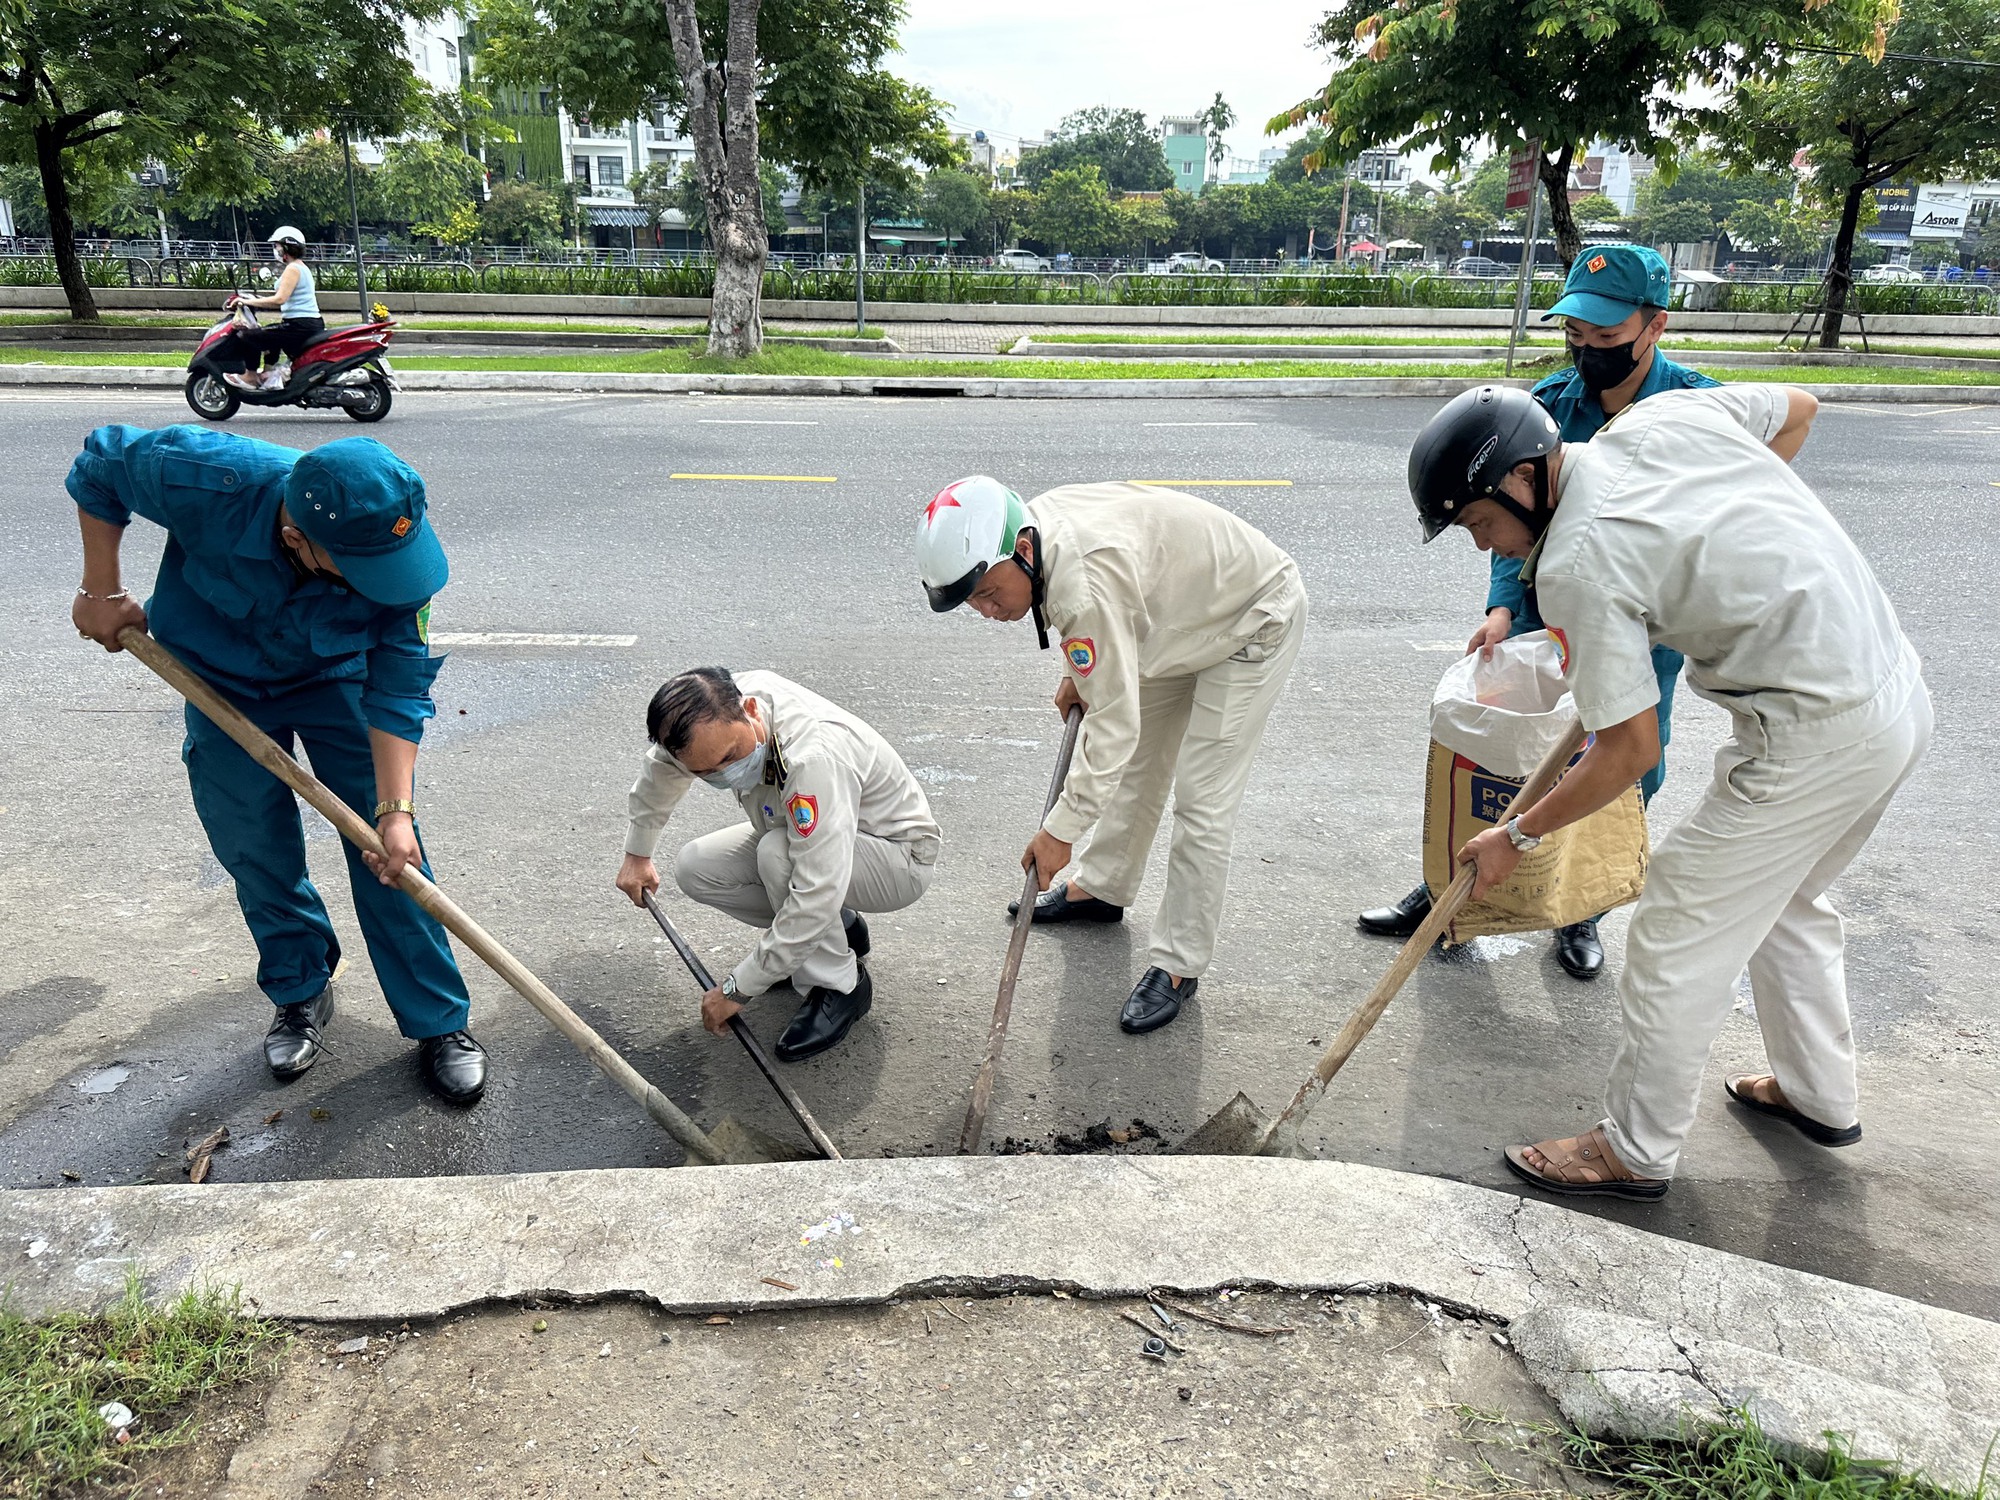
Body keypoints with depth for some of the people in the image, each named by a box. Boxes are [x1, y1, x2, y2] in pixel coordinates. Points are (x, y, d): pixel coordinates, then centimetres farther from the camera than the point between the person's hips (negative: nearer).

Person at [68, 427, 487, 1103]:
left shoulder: (394, 548, -34)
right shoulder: (208, 480, -37)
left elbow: (398, 689, -26)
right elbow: (98, 467, -14)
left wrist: (396, 810, -32)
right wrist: (102, 592, -11)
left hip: (335, 679, 0)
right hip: (223, 684, 1)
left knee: (390, 853, -5)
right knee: (257, 855, 6)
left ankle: (439, 1021, 7)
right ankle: (301, 995, 30)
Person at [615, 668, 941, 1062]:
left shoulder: (813, 757, -40)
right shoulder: (711, 716, -17)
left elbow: (816, 898, -41)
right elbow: (661, 767, 8)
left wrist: (736, 990, -32)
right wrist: (638, 853, 17)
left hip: (903, 858, -8)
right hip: (816, 835, 8)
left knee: (777, 853, -34)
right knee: (694, 869, -6)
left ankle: (839, 985, -12)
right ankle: (836, 928, 9)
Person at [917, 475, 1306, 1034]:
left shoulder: (1087, 584, -40)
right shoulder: (1036, 525, -13)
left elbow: (1113, 725, -36)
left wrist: (1059, 830, -30)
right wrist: (1080, 672, 8)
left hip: (1256, 620, -9)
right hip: (1189, 615, 9)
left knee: (1202, 803, -9)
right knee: (1137, 763, 19)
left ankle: (1178, 966, 3)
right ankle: (1102, 888, 37)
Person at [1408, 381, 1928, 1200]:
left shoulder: (1577, 565, -21)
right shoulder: (1664, 414, 0)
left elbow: (1629, 751, -15)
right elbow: (1796, 408, 20)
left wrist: (1517, 836, -3)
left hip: (1816, 740, -10)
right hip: (1902, 692, 10)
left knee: (1678, 934, 3)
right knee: (1782, 900, 27)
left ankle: (1636, 1152, 18)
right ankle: (1820, 1095, 45)